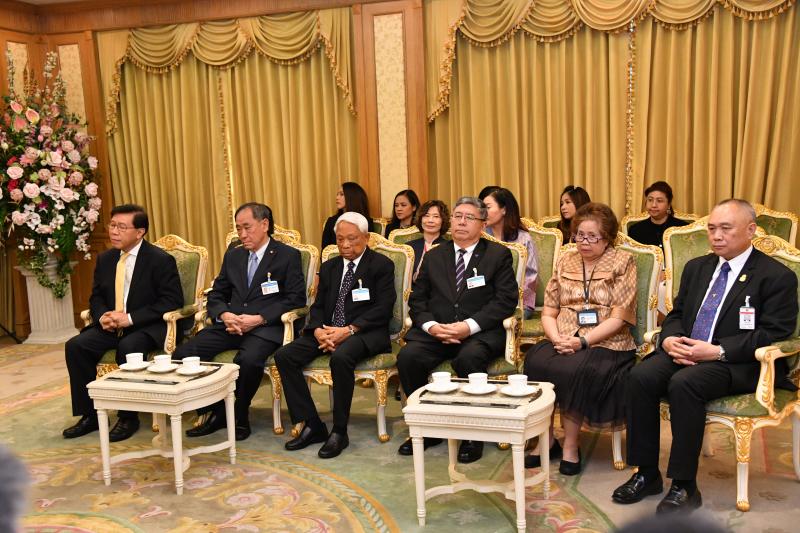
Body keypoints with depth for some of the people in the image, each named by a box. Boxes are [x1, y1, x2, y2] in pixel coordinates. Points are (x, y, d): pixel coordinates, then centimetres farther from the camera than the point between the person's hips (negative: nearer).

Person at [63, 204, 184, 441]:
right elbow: (96, 297, 17)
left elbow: (172, 301, -14)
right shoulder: (105, 259, 10)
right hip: (112, 326, 6)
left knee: (128, 347, -35)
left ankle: (128, 417, -18)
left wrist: (130, 318, -21)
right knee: (75, 345, -15)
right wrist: (102, 316, -8)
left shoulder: (160, 260, -9)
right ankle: (89, 415, -3)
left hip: (148, 327, -6)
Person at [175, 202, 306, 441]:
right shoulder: (233, 256, 19)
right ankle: (216, 411, 1)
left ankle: (240, 417, -9)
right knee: (183, 354, -17)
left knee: (248, 359, -37)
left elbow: (295, 299, -5)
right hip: (230, 324, 5)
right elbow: (216, 294, 18)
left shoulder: (288, 256, 3)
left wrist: (259, 318, -16)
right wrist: (224, 315, -6)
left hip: (265, 326, -5)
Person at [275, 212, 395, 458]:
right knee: (284, 356, -16)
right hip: (328, 331, 6)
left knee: (341, 357, -37)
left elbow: (383, 308, -9)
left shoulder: (381, 265, 1)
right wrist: (318, 330, -9)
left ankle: (339, 431, -21)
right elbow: (318, 306, 14)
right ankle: (312, 426, -10)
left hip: (364, 332, -6)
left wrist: (348, 330, -20)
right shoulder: (329, 267, 18)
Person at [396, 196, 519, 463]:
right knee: (407, 357, -25)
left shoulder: (498, 255, 8)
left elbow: (506, 299, -4)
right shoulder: (433, 257, 18)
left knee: (469, 358, -36)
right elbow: (417, 300, 13)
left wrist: (469, 326, -16)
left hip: (479, 332, -3)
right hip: (436, 330, 4)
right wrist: (430, 325, -9)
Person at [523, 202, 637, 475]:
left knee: (572, 370, -34)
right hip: (562, 342, 4)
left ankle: (570, 446, -15)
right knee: (535, 361, -28)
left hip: (604, 344, -3)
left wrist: (583, 341, -17)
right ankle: (545, 439, -12)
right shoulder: (565, 262, 15)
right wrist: (557, 338, -9)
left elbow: (619, 317, -6)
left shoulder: (622, 262, 3)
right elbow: (548, 312, 12)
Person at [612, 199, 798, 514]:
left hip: (738, 362, -6)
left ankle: (684, 486, -22)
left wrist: (717, 351, -22)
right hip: (684, 352, 6)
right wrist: (669, 339, -6)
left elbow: (774, 333, -10)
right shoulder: (696, 267, 18)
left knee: (684, 383, -34)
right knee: (640, 376, -23)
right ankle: (647, 473, -12)